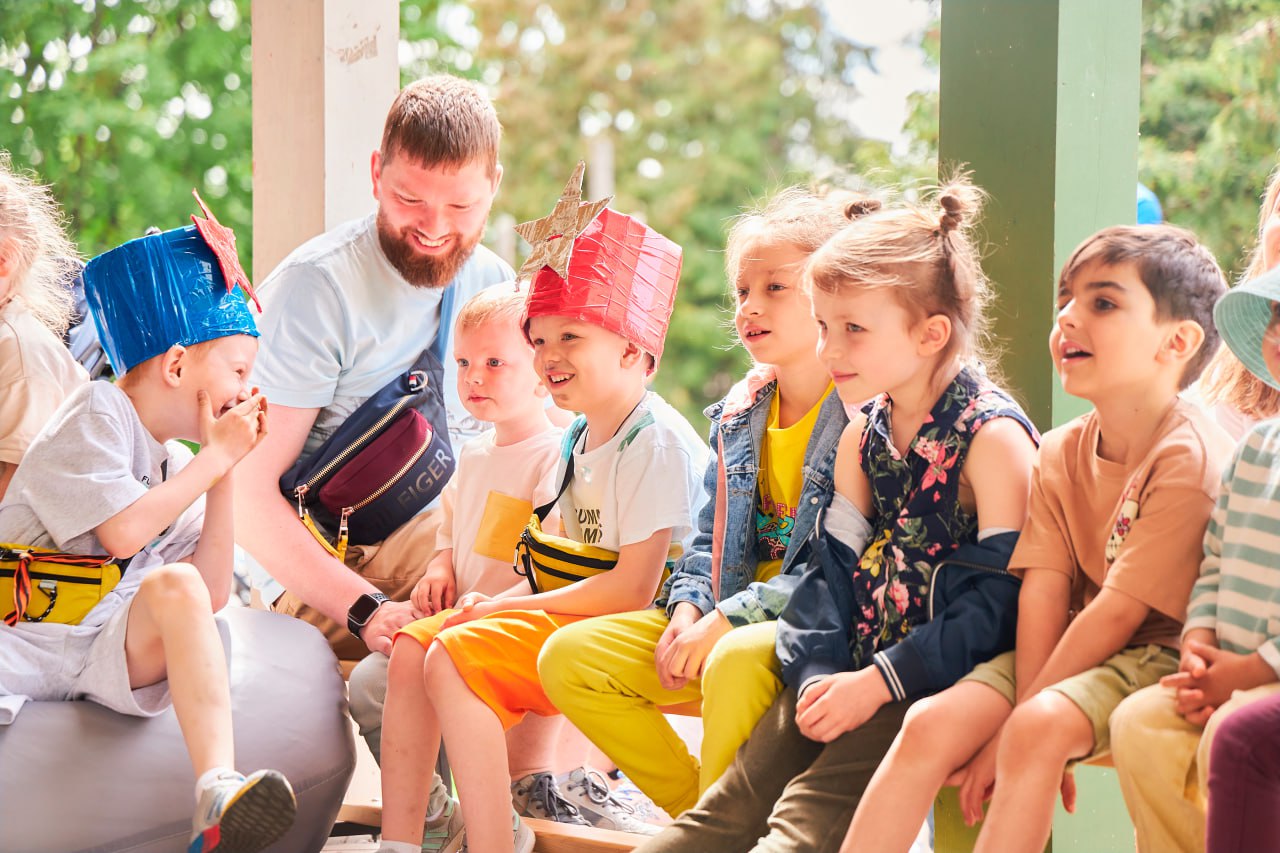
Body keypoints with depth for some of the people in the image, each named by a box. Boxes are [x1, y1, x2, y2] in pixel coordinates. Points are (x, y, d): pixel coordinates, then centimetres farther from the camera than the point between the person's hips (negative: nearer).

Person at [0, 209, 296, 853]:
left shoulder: (175, 463, 20)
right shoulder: (97, 412, 2)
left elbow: (212, 594, 10)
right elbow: (124, 532, -15)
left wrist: (223, 469, 9)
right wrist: (218, 456, -3)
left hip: (114, 657, 4)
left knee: (176, 584, -28)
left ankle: (217, 793, -45)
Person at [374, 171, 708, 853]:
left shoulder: (658, 445, -15)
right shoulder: (576, 440, 14)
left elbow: (632, 587, -20)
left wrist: (511, 605, -13)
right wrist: (495, 601, -1)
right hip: (577, 614, 10)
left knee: (454, 659, -23)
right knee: (413, 646, 1)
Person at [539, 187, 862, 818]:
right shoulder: (739, 414, 12)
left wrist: (729, 618, -22)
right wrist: (689, 608, -3)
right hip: (724, 618, 8)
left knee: (735, 662, -41)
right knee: (567, 657, -7)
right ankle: (697, 809, -2)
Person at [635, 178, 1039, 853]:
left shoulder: (993, 439, -12)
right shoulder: (863, 434, 13)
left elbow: (996, 601, -17)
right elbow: (834, 563, 12)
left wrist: (877, 683, -19)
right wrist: (818, 673, -6)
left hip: (938, 677, -7)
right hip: (854, 668, 7)